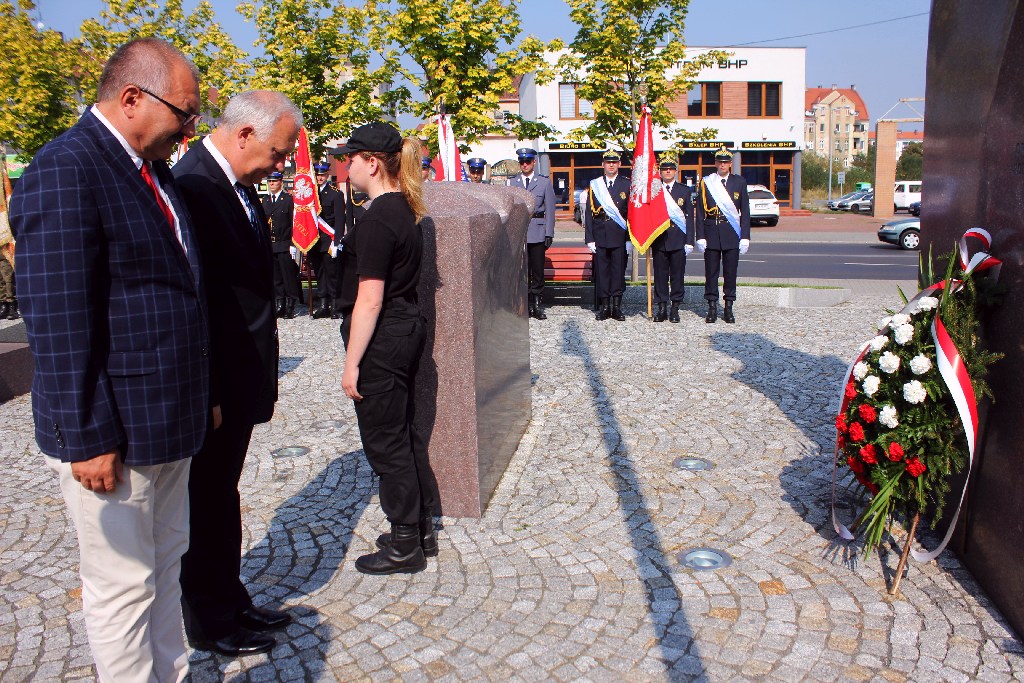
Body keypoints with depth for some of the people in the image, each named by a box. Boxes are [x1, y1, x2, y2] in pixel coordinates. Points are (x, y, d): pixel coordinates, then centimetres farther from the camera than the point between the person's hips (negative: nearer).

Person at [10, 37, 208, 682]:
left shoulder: (155, 172, 11)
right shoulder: (65, 169, -16)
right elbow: (59, 323, -20)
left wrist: (200, 399, 15)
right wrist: (88, 438, -19)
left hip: (168, 423, 9)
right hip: (112, 434, -9)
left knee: (165, 566, 21)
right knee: (123, 586, 7)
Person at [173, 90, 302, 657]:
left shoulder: (239, 186, 8)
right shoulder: (193, 187, -21)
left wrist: (261, 373, 12)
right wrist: (207, 394, -21)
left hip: (240, 382, 9)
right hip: (213, 388, -9)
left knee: (220, 498, 21)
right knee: (209, 502, 9)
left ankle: (231, 603, 38)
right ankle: (210, 623, 28)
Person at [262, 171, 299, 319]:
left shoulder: (289, 199, -1)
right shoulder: (265, 200, 16)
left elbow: (294, 223, -5)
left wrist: (293, 244, -12)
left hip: (284, 246, -5)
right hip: (269, 246, 5)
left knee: (289, 277, -1)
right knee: (275, 279, 7)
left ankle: (290, 308, 6)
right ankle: (279, 306, 13)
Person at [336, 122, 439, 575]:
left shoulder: (376, 220, -19)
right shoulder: (404, 210, 10)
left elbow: (369, 300, -21)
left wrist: (351, 363, -17)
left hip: (382, 339, -10)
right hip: (406, 327, 10)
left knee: (385, 441, 2)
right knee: (404, 434, 18)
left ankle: (405, 546, 16)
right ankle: (421, 530, 31)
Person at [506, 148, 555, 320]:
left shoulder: (544, 182, 7)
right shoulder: (511, 182, 9)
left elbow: (550, 209, 5)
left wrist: (549, 234, -1)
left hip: (537, 232, -1)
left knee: (538, 269, 1)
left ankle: (537, 305, 9)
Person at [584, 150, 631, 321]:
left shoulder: (627, 184, 7)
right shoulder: (594, 185, 9)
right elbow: (589, 213, 6)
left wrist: (630, 238, -3)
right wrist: (589, 238, -2)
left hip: (620, 236, -1)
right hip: (600, 236, 1)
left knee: (619, 271, 2)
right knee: (602, 271, 2)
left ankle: (617, 307, 9)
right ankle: (605, 306, 10)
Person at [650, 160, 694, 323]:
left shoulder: (684, 191, 8)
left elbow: (689, 217, 5)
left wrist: (689, 241, -2)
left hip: (678, 240, 0)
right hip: (659, 240, 0)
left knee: (677, 274, 2)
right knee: (660, 274, 3)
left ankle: (675, 308, 10)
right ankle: (662, 308, 10)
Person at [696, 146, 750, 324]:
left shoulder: (739, 182, 6)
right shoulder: (705, 182, 4)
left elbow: (745, 211, 5)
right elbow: (700, 212, 3)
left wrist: (745, 236, -2)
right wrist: (700, 236, -4)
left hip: (732, 234, 1)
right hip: (711, 233, 0)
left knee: (730, 271, 4)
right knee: (711, 271, 2)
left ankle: (729, 308, 13)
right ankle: (712, 307, 10)